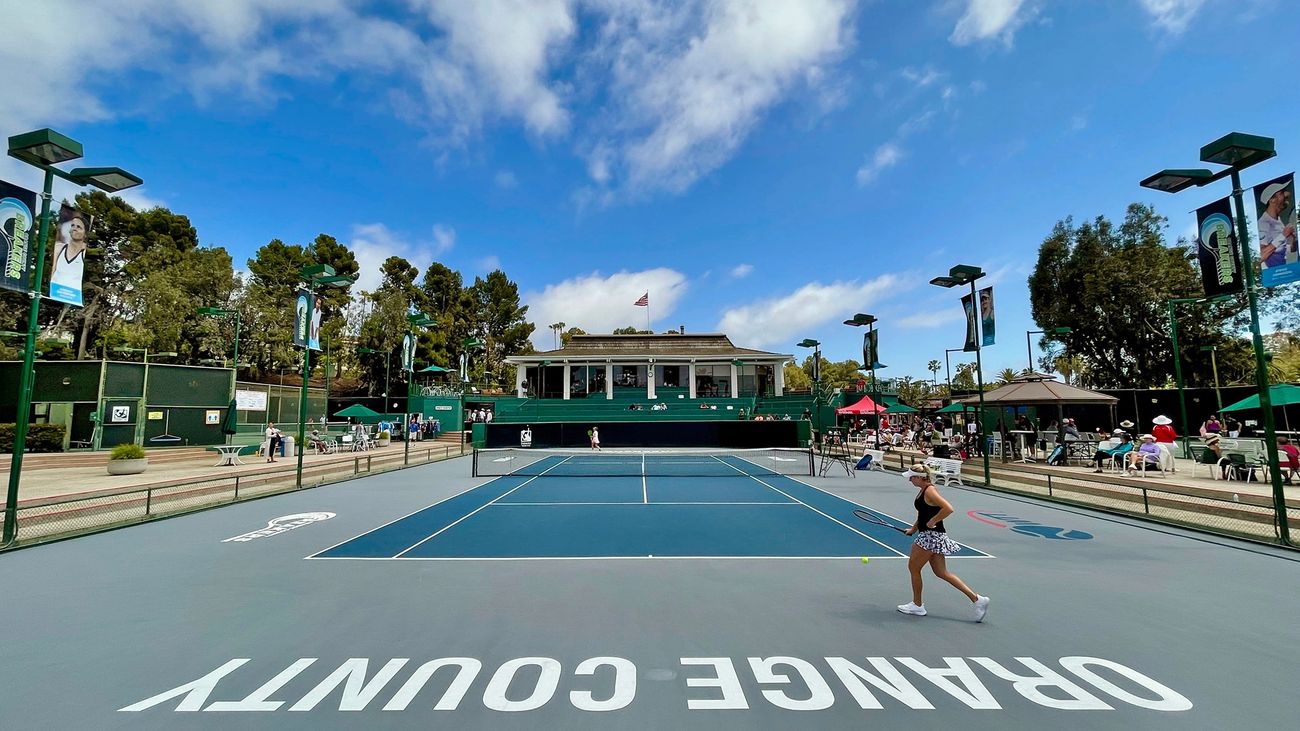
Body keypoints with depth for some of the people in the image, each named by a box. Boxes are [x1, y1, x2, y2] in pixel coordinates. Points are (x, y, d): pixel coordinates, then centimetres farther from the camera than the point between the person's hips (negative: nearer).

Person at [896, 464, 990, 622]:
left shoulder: (930, 491, -19)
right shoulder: (923, 490, 10)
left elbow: (948, 508, -30)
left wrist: (932, 522, -22)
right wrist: (913, 529, 17)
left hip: (932, 536, -10)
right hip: (928, 535, 10)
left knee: (913, 567, 4)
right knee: (942, 573, 13)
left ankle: (917, 605, 18)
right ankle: (976, 599, 16)